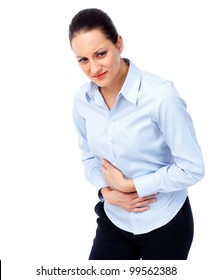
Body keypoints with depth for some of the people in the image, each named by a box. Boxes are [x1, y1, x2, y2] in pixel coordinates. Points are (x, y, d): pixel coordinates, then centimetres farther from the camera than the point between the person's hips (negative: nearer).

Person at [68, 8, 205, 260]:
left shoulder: (161, 95, -23)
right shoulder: (82, 99, -6)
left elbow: (192, 168, -19)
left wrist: (129, 185, -16)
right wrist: (106, 191, -9)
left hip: (164, 223, -4)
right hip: (113, 221, 4)